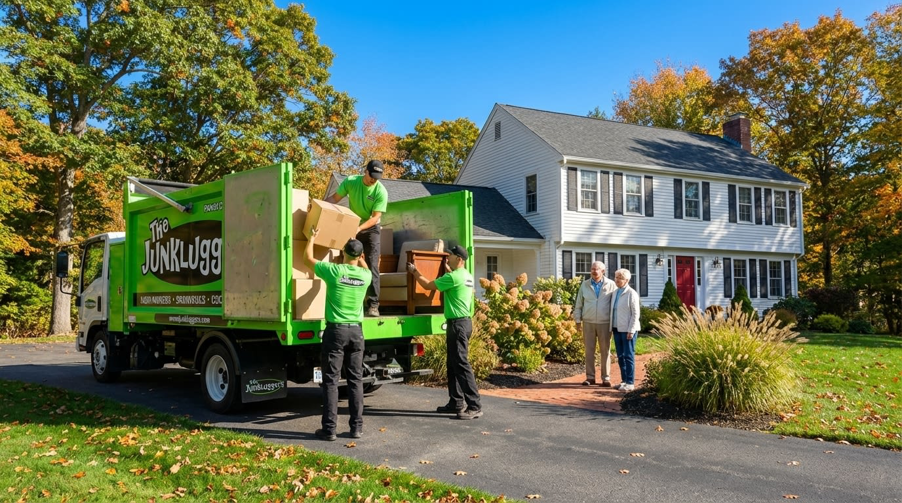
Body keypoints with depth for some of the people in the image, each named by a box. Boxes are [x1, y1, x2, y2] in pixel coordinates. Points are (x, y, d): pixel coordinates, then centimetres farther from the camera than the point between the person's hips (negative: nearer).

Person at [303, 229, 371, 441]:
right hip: (356, 331, 3)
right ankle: (357, 427, 12)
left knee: (331, 381, 2)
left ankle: (329, 429, 3)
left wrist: (312, 237, 21)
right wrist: (358, 251, 38)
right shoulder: (365, 275, 1)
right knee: (356, 380, 10)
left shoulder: (333, 271, -9)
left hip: (336, 330, -3)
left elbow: (308, 259, 7)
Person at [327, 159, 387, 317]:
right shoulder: (351, 181, -13)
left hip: (371, 229, -3)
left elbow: (375, 217, -21)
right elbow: (335, 198, -6)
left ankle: (373, 304, -11)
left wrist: (359, 228, -35)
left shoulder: (381, 192, -21)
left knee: (372, 267, -11)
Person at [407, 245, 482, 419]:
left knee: (461, 365, -10)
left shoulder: (454, 277, -16)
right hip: (462, 321, 10)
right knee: (453, 365, 15)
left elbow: (428, 285, -9)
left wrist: (414, 272, 5)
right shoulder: (466, 276, 12)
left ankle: (474, 406, -10)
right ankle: (456, 403, 21)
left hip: (458, 323, -10)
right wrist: (448, 269, 37)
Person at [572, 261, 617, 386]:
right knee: (589, 350, 5)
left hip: (605, 323, -2)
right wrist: (578, 320, 5)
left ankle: (606, 378, 10)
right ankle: (590, 377, 12)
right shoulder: (585, 285, 6)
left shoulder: (610, 285, -1)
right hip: (588, 323, 2)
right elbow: (578, 304, 9)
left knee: (605, 351, 4)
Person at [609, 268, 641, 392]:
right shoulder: (614, 293, 12)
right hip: (617, 329, 7)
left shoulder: (632, 293, -8)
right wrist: (612, 327, 10)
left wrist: (631, 330, -16)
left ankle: (630, 383, 0)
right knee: (620, 356, 9)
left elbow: (635, 314, -11)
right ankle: (624, 381, 16)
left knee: (628, 356, -4)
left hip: (627, 330, -7)